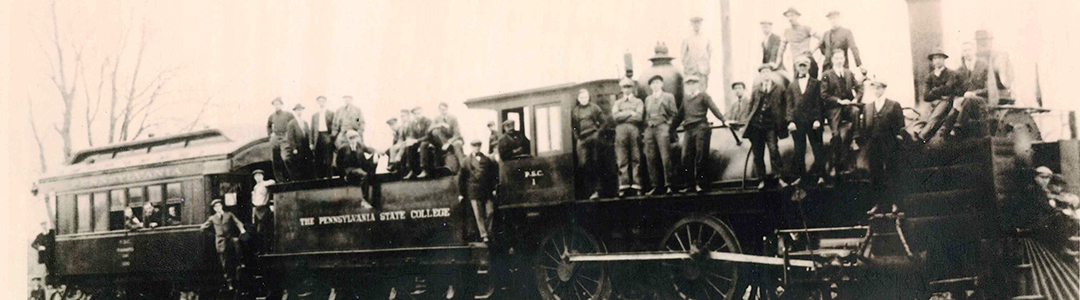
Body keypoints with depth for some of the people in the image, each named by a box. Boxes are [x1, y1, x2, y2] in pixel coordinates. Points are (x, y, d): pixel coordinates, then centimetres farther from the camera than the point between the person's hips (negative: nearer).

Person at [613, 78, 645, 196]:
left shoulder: (638, 102, 17)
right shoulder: (617, 103, 22)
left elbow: (639, 117, -1)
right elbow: (615, 116, 3)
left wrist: (623, 115, 1)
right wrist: (630, 113, 1)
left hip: (634, 130, -1)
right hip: (621, 131, 1)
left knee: (636, 159, -6)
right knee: (622, 160, -6)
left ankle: (636, 186, -8)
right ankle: (623, 187, -10)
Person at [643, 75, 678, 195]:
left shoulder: (668, 97, 11)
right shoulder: (647, 99, 22)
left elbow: (674, 113, 7)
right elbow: (646, 115, 19)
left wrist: (669, 123, -4)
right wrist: (646, 127, 6)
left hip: (662, 127, -4)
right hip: (649, 129, 4)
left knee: (665, 157, -13)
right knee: (650, 158, -4)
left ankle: (669, 184, -12)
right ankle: (656, 186, -1)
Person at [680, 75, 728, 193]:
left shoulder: (703, 96, 8)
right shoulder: (685, 99, 23)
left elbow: (714, 108, -1)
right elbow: (680, 115, 26)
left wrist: (723, 120, -11)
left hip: (700, 128, -5)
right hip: (688, 130, 5)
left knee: (700, 156, -6)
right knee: (686, 157, -4)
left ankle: (699, 183, 0)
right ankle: (689, 184, 1)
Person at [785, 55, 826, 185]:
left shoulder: (816, 83, 8)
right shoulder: (792, 85, 13)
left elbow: (819, 102, 2)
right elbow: (789, 104, 8)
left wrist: (818, 120, -8)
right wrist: (790, 121, -4)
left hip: (812, 121, -1)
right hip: (797, 121, 2)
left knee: (817, 149, 1)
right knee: (799, 151, 4)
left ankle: (820, 175, 7)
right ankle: (799, 176, 9)